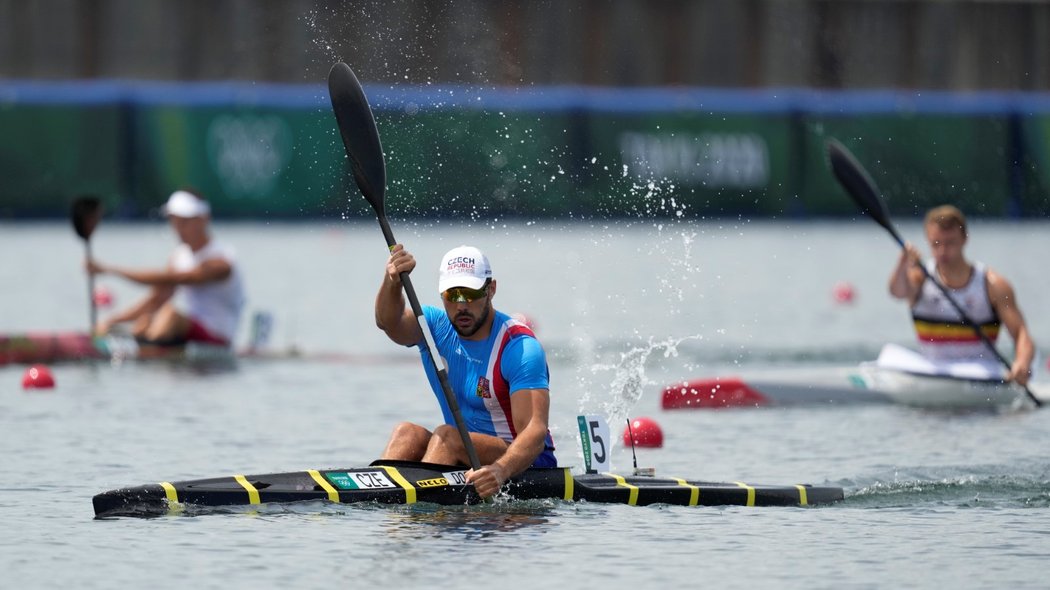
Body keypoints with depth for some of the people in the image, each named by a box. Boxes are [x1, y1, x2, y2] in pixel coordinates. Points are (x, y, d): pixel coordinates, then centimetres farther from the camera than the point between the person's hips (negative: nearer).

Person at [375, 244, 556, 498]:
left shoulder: (520, 348, -17)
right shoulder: (436, 328, 1)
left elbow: (535, 429, -27)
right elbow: (389, 322, -21)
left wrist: (501, 470, -47)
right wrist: (392, 283, -44)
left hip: (528, 465, -6)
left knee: (446, 435, -28)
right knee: (408, 433, -19)